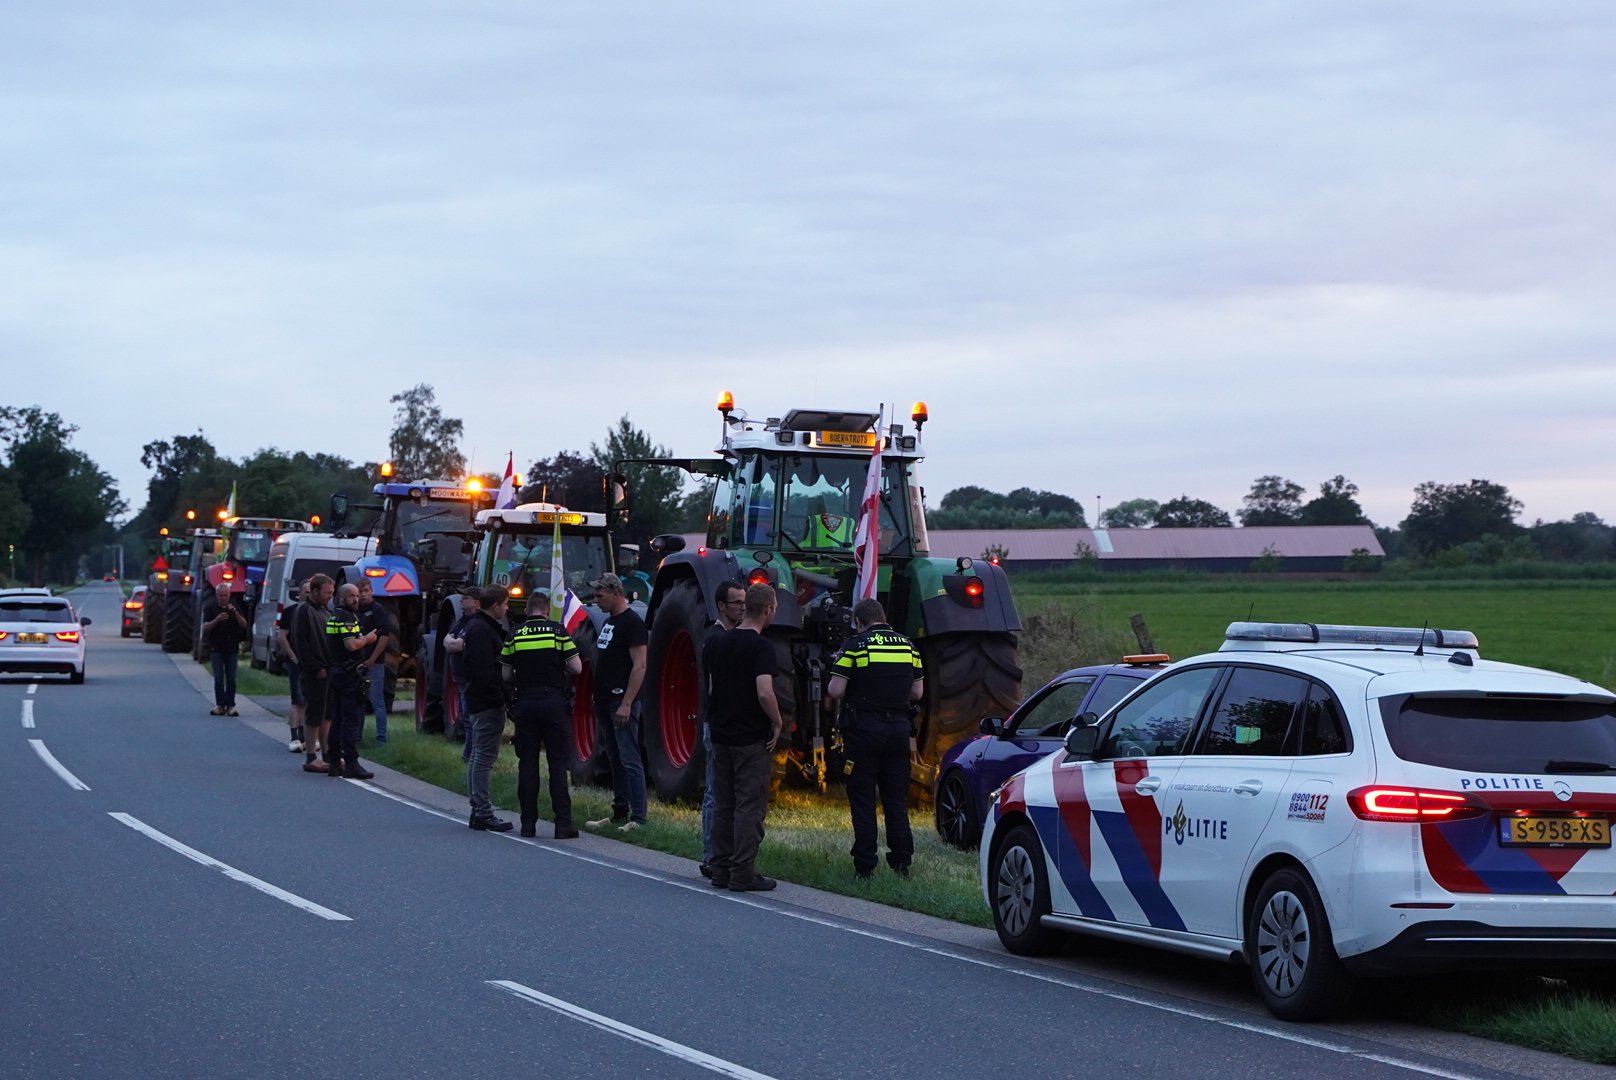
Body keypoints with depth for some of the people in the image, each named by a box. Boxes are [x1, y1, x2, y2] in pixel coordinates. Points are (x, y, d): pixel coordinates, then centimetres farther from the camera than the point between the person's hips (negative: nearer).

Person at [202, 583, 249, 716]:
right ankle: (220, 705, 0)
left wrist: (235, 613, -18)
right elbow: (205, 628, -6)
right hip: (216, 648, -1)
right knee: (219, 679, -4)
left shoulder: (235, 607, 8)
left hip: (232, 648, 1)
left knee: (231, 679, -2)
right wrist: (217, 620, -22)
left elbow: (244, 625, -2)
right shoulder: (210, 608, 3)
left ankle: (230, 706, 1)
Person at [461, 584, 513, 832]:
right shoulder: (482, 630, -16)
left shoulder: (476, 626, 17)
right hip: (488, 703, -11)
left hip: (478, 702, 11)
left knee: (478, 757, 14)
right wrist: (499, 697, -20)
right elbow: (484, 671, -23)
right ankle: (483, 814, -8)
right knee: (484, 758, -9)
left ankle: (478, 811, 20)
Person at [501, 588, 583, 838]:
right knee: (558, 763, 0)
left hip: (525, 703, 2)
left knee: (527, 764, 7)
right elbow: (576, 668, -3)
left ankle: (528, 823, 7)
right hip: (554, 702, -2)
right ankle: (563, 823, -4)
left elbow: (506, 675, 5)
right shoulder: (558, 631, -2)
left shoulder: (515, 635, 3)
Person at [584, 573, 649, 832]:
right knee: (615, 760, 13)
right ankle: (619, 813, 18)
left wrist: (627, 703, -23)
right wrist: (598, 699, 17)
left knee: (629, 761, -10)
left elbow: (639, 666, -18)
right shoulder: (608, 621, 17)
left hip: (622, 702, -10)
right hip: (605, 701, 10)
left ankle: (637, 817, -10)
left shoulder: (632, 623, -12)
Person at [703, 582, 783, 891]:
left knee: (723, 805, 12)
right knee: (750, 805, -2)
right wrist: (777, 723, -10)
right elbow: (764, 693, -24)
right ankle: (743, 873, -3)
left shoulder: (718, 643, 7)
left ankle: (720, 871, 15)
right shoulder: (761, 646, -15)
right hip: (752, 738, -7)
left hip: (721, 735, 7)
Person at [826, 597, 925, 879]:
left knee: (862, 801, 2)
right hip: (899, 727, 4)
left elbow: (835, 691, -11)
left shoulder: (855, 646, -8)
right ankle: (901, 863, 10)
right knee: (896, 799, 11)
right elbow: (917, 692, 9)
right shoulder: (907, 645, 7)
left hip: (864, 728, -4)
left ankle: (865, 867, 1)